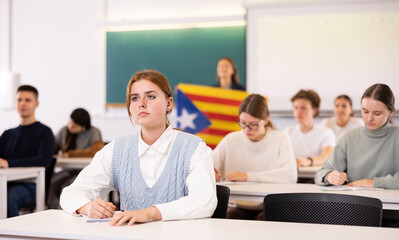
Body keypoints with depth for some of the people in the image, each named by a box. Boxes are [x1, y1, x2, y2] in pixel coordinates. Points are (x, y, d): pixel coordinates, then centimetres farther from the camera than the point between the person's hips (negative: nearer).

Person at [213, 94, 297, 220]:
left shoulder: (281, 140, -1)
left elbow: (290, 176, -17)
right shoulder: (231, 140, 7)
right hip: (239, 207, 2)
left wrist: (248, 176, -20)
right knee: (230, 216, -31)